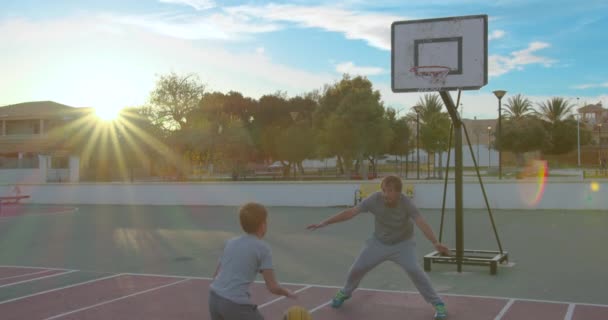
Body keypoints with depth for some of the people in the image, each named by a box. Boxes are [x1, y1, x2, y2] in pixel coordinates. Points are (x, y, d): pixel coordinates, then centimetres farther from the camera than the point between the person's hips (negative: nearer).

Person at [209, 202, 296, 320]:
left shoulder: (230, 243, 14)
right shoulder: (263, 248, -3)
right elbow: (273, 287, -6)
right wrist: (287, 293, 14)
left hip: (214, 298, 6)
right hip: (236, 305, -6)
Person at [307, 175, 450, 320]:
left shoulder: (406, 203, -31)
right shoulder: (375, 199, -26)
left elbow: (422, 223, -43)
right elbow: (351, 212, -23)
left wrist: (435, 243, -60)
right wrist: (325, 222, -26)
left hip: (402, 243, -2)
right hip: (379, 243, 3)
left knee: (414, 270, -23)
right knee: (357, 268, 4)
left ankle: (437, 303, -5)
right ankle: (345, 292, 37)